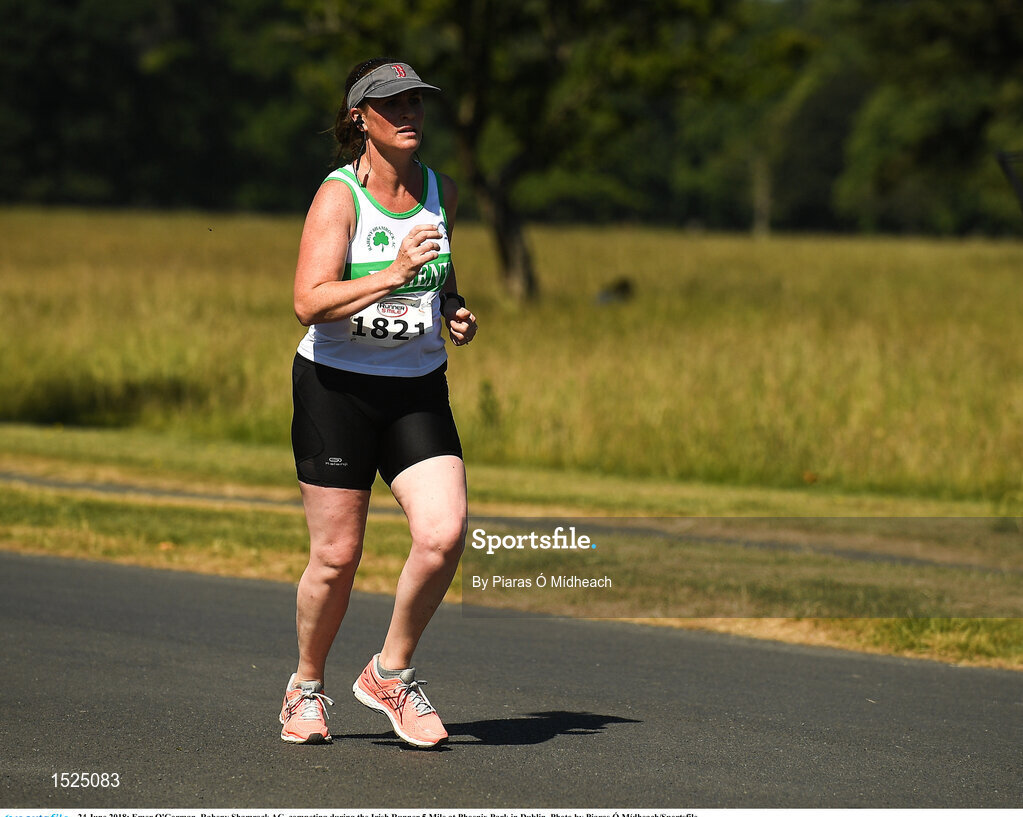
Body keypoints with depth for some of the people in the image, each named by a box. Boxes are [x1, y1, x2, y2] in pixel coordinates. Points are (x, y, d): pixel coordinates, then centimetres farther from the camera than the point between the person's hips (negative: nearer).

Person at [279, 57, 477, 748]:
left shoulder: (441, 192, 6)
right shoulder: (339, 195, -11)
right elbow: (310, 302, -23)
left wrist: (453, 307, 5)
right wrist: (394, 274, -31)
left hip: (418, 389, 4)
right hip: (336, 386, -4)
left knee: (444, 533, -15)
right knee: (336, 557, -1)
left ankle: (391, 673, 6)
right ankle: (306, 688, 24)